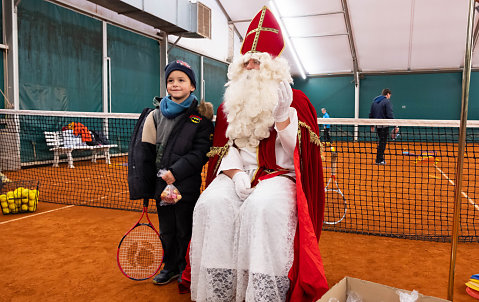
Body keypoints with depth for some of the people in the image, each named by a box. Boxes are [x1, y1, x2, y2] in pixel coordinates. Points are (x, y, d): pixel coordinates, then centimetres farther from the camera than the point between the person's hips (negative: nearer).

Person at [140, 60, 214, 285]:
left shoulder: (200, 116, -6)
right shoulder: (157, 114, 7)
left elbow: (200, 152, -12)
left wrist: (176, 172, -19)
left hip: (186, 185, -4)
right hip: (161, 183, 5)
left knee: (185, 230, 8)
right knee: (166, 229, 17)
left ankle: (186, 270, 28)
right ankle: (170, 267, 35)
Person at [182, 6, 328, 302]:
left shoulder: (296, 100, 4)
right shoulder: (230, 104, 14)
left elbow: (300, 152, -6)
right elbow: (225, 147, 11)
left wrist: (282, 113, -17)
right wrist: (236, 174, -8)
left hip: (280, 175, -3)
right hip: (239, 173, 3)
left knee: (263, 206, -36)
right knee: (212, 204, -27)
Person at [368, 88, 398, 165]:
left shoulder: (374, 101, 12)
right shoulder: (387, 101, -11)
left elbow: (371, 114, 16)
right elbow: (390, 115, -18)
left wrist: (372, 125, 23)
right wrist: (395, 126, -17)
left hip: (377, 125, 7)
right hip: (384, 125, -7)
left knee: (381, 141, 17)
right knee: (382, 142, -1)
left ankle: (381, 158, 21)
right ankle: (379, 160, 2)